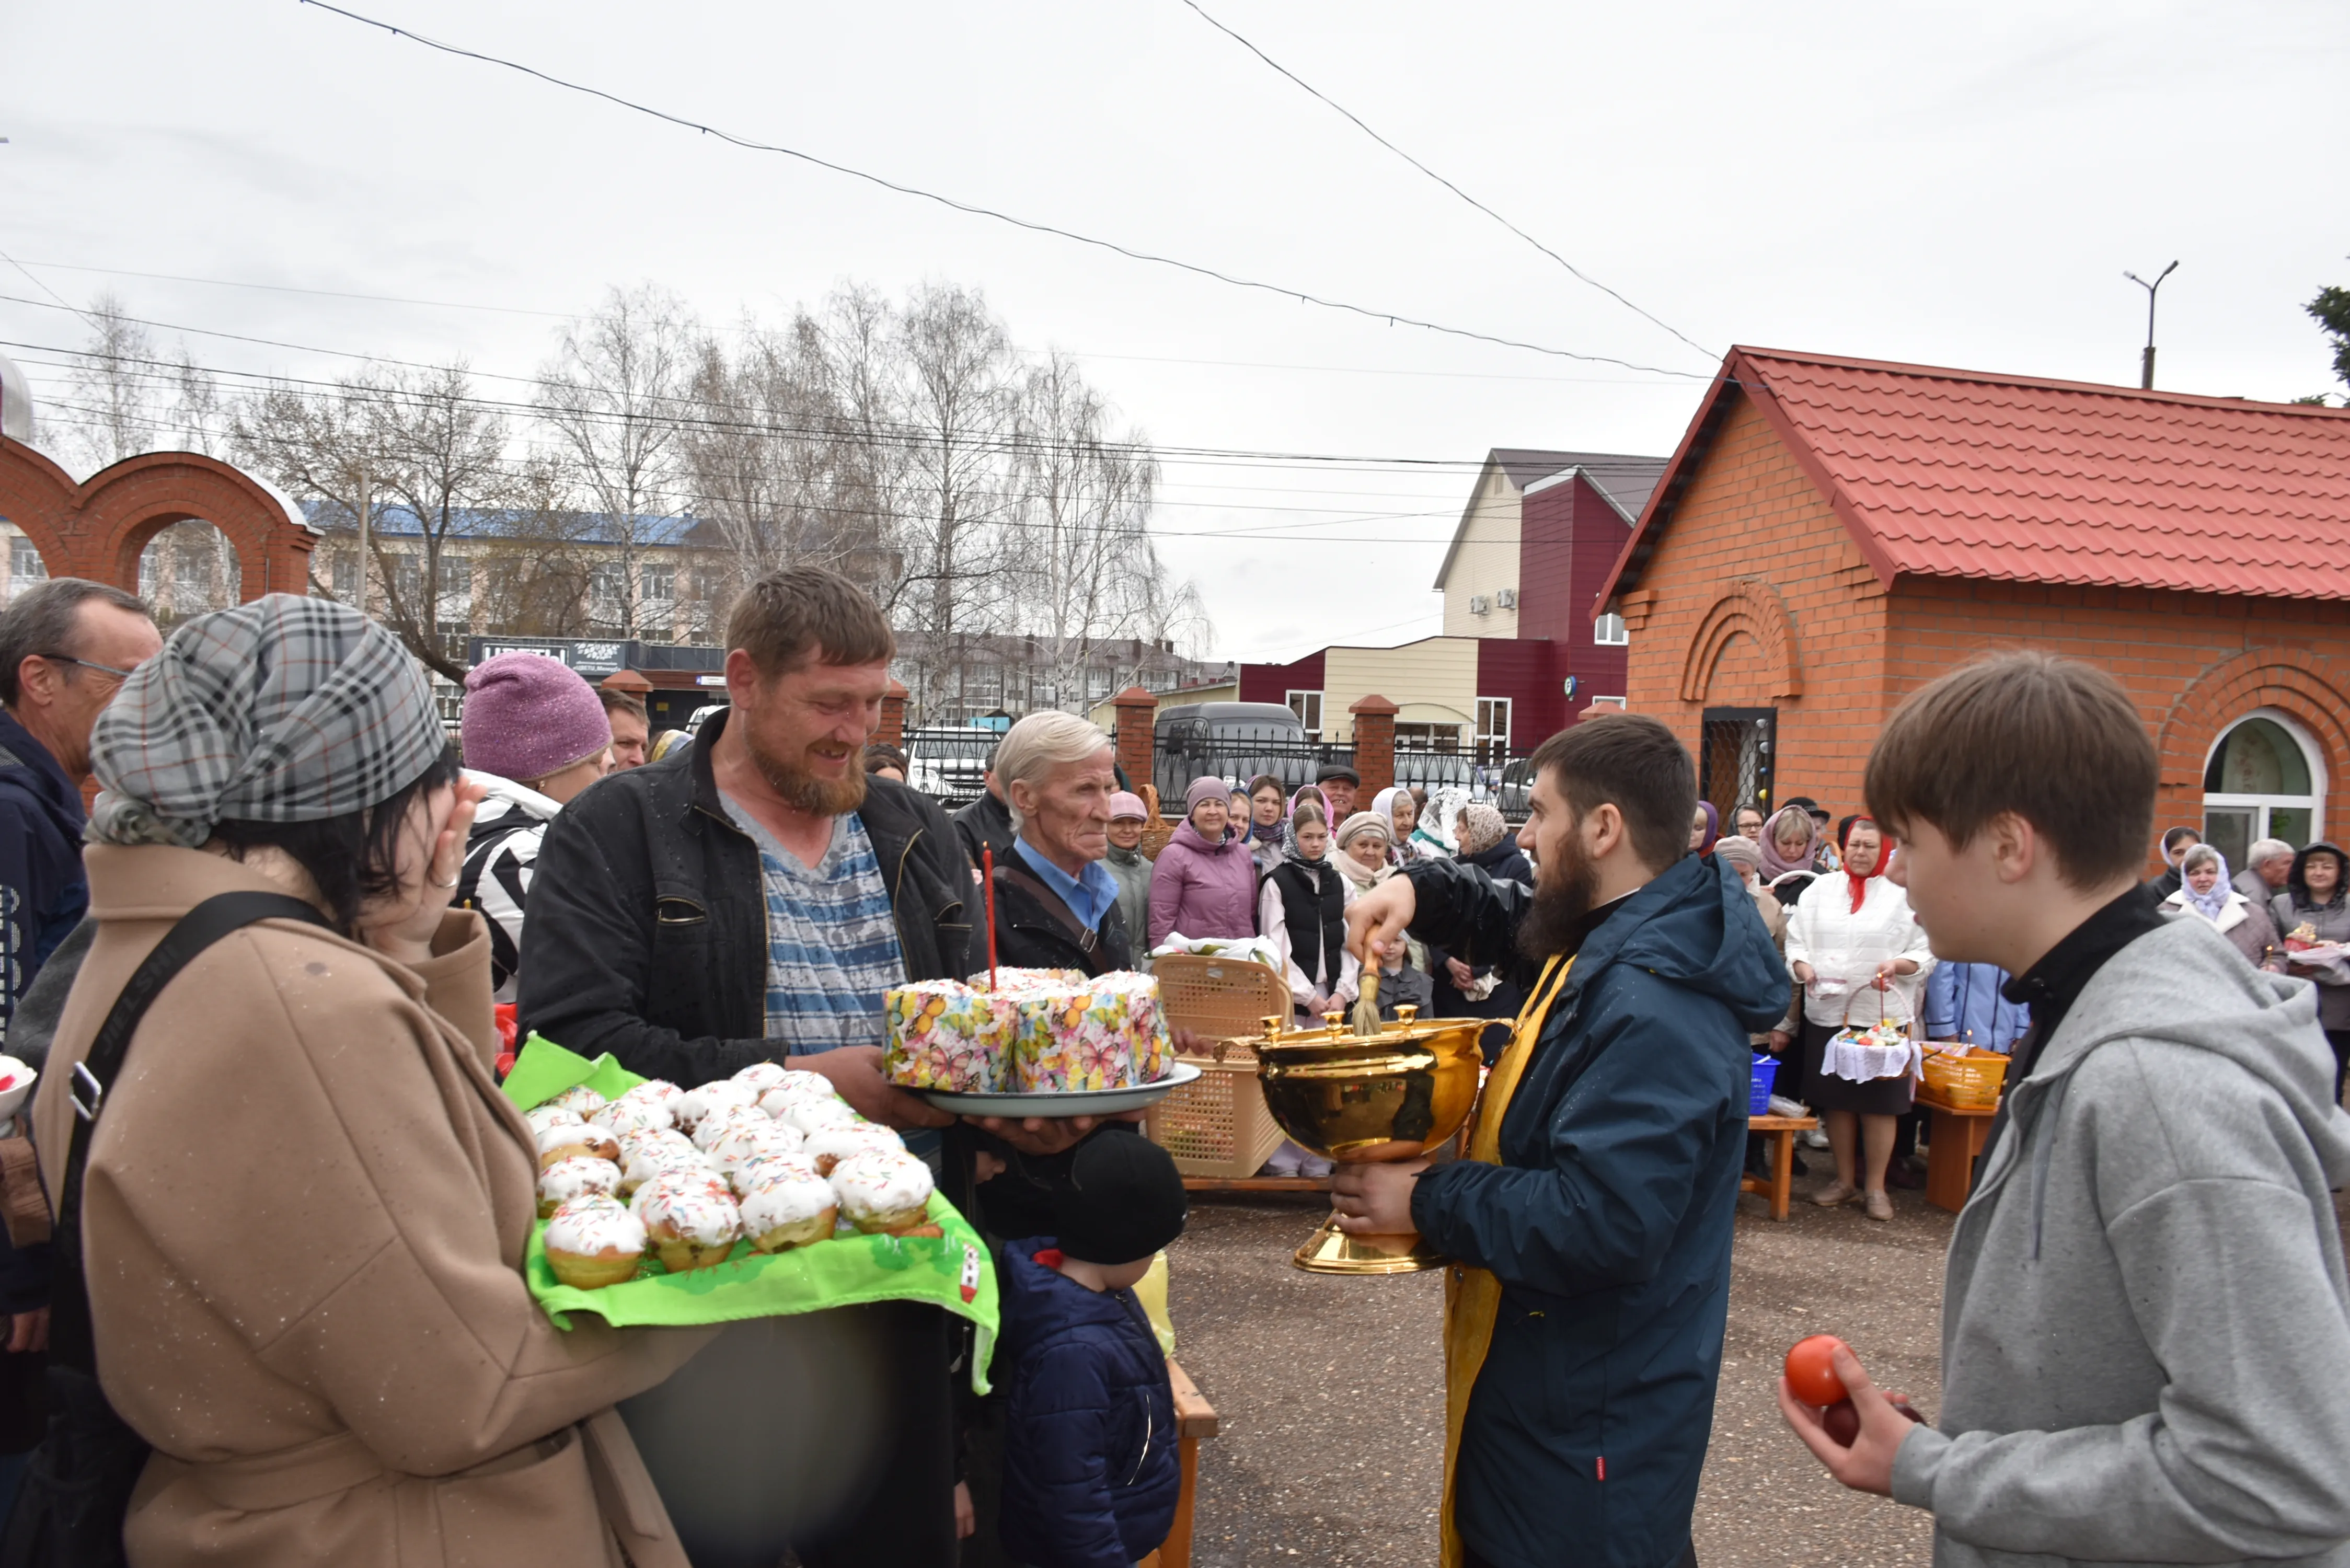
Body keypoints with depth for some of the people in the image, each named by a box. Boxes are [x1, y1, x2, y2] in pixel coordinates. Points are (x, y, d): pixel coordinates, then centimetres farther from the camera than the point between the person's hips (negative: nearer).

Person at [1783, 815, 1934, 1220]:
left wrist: (1899, 965, -19)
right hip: (1827, 1010, 2)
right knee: (1835, 1100, 9)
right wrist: (1804, 968, -11)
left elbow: (1926, 952, 0)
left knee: (1879, 1103, 1)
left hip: (1885, 1015, -2)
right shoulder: (1820, 889, 9)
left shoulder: (1903, 894, 2)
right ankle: (1845, 1179, 24)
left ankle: (1875, 1187, 15)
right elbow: (1795, 940, 7)